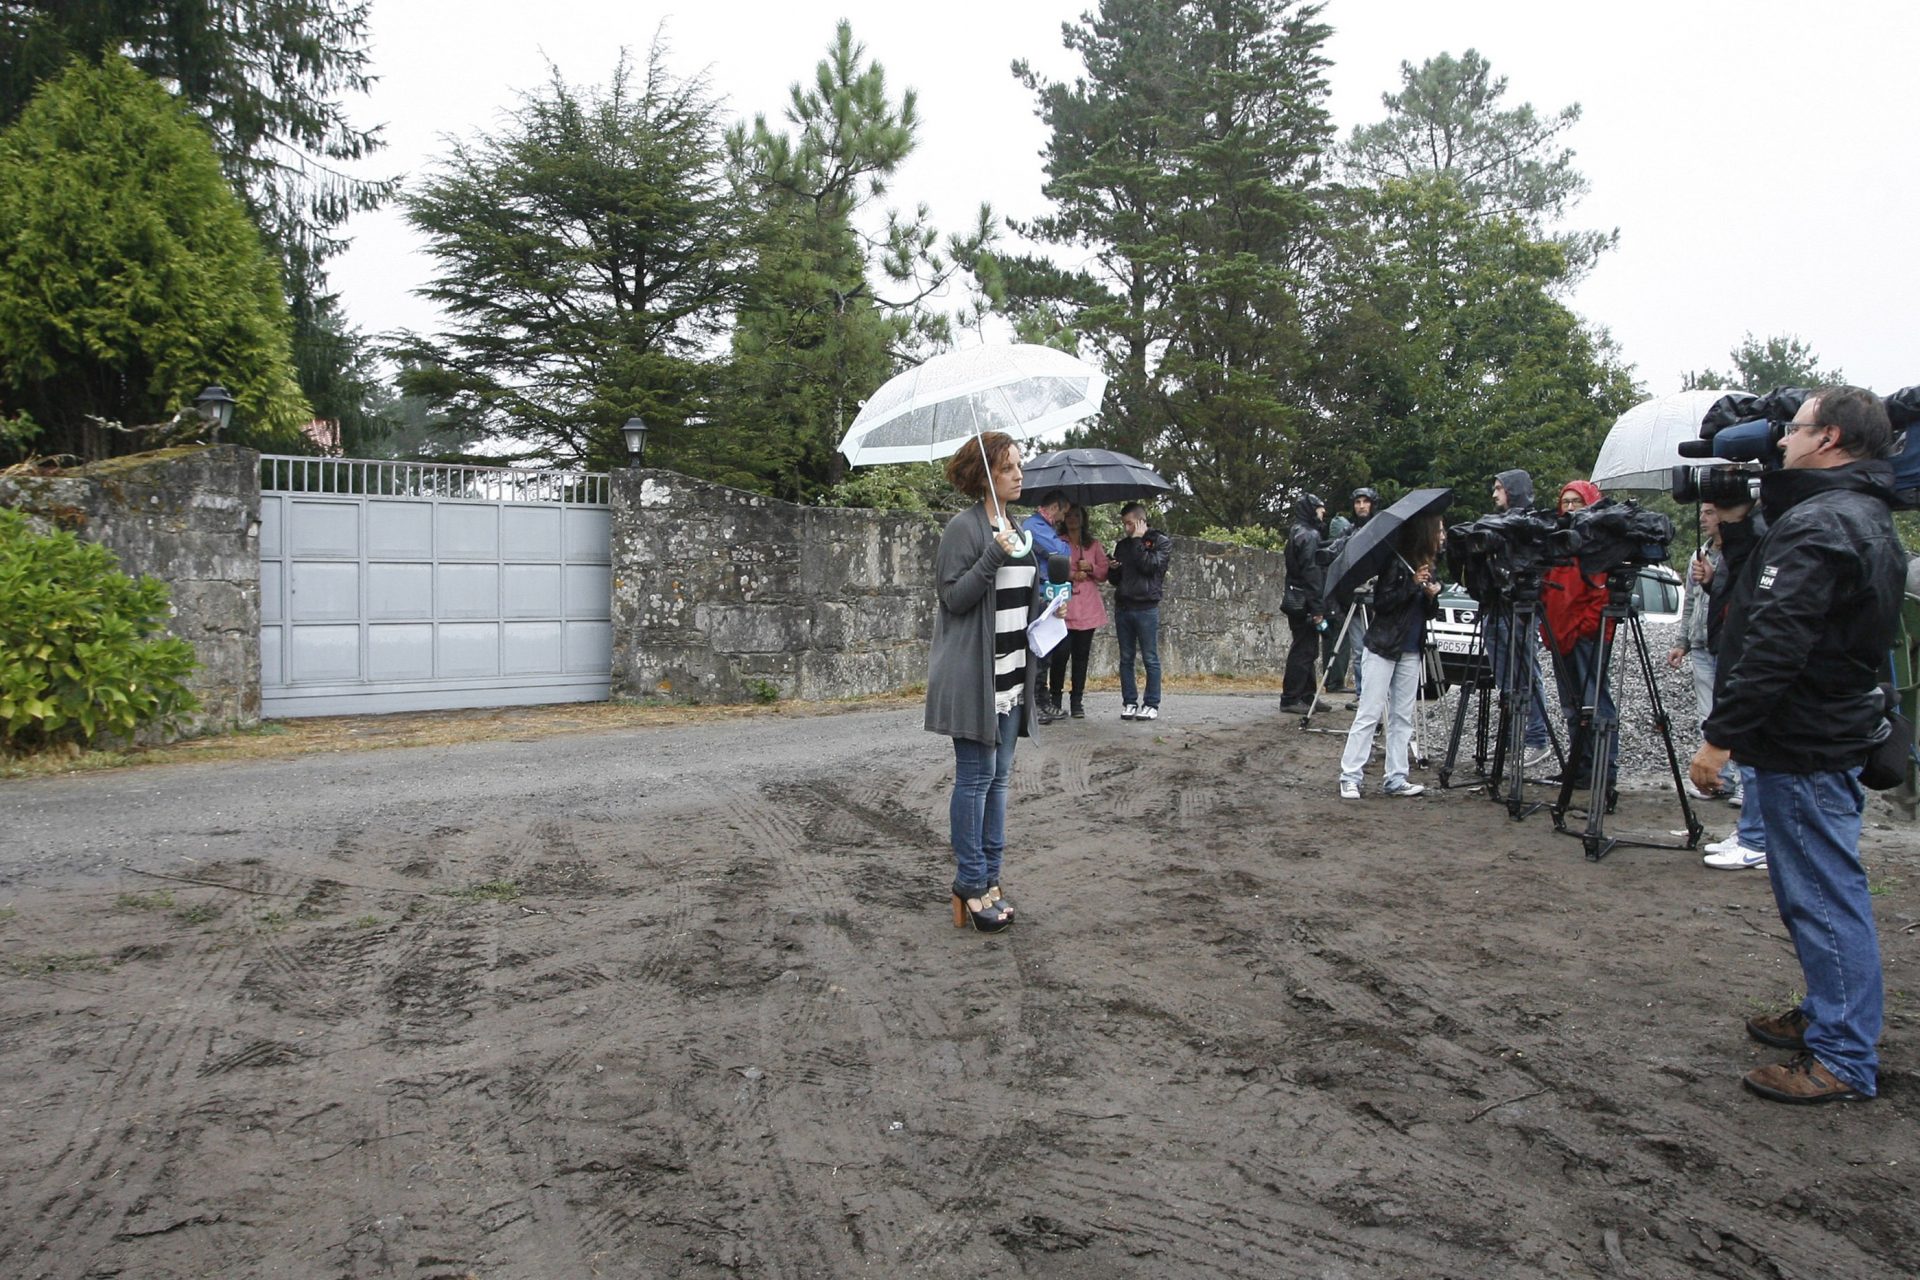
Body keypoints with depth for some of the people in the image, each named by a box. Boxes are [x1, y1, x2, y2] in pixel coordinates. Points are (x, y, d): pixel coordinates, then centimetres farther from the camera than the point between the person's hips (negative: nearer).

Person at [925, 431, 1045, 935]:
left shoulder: (1019, 530, 15)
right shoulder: (964, 527, -9)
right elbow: (953, 597, -15)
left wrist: (1047, 608, 6)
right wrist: (993, 556, -23)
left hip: (1012, 675, 8)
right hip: (974, 675, -8)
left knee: (998, 778, 11)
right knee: (976, 777, -3)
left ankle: (990, 880, 20)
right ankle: (971, 887, 7)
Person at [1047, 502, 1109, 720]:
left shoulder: (1094, 545, 16)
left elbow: (1104, 573, 13)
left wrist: (1091, 568, -5)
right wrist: (1071, 575, -13)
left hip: (1088, 608, 3)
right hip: (1064, 607, -3)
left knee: (1081, 655, 4)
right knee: (1061, 653, -11)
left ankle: (1077, 702, 9)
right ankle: (1055, 700, 1)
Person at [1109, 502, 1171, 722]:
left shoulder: (1161, 542, 2)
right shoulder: (1123, 545, 17)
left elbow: (1150, 566, -14)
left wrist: (1137, 541, -8)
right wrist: (1112, 569, 0)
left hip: (1146, 607, -5)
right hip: (1122, 607, 5)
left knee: (1150, 659, -2)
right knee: (1126, 659, 6)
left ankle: (1151, 704, 2)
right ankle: (1129, 702, 11)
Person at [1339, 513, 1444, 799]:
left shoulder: (1428, 566, 11)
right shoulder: (1396, 562, -9)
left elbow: (1429, 614, 16)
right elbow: (1381, 601, -15)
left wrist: (1432, 596, -4)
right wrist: (1413, 584, -20)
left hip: (1410, 652, 7)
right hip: (1383, 648, -7)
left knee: (1402, 717, 5)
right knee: (1369, 714, -7)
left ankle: (1396, 780, 8)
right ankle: (1349, 778, -5)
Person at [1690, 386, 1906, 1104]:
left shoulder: (1818, 524, -19)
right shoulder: (1870, 521, 16)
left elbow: (1774, 642, -26)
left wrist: (1721, 735, -23)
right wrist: (1734, 530, 10)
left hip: (1802, 747, -11)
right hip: (1837, 734, 11)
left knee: (1823, 897, -5)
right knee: (1825, 892, 19)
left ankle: (1844, 1061, 1)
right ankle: (1828, 1016, 31)